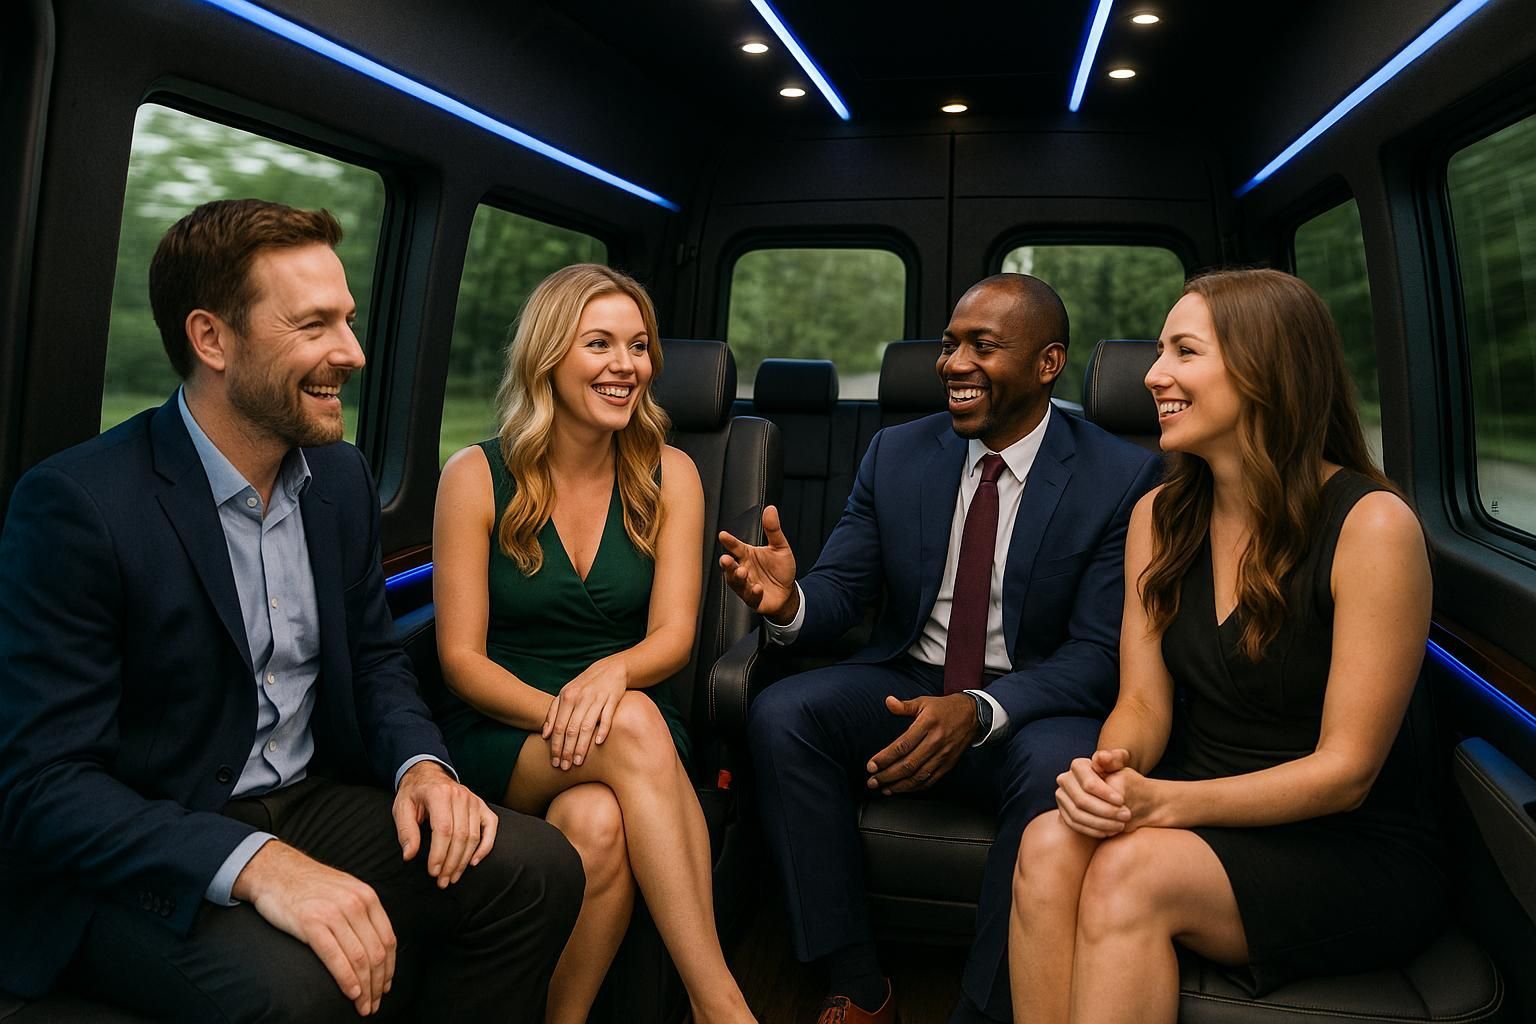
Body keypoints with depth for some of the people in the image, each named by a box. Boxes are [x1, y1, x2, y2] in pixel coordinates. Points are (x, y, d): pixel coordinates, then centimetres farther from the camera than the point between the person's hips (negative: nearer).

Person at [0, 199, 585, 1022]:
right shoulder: (75, 503, -18)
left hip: (315, 802, 6)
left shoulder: (341, 476, 2)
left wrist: (420, 763, -10)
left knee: (539, 869, -14)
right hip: (144, 858, -5)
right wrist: (256, 863, -33)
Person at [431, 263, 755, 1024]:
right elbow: (461, 660, -5)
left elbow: (673, 635, -3)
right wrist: (559, 714, -23)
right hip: (500, 736, -1)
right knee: (634, 725, -34)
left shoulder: (669, 476, 4)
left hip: (628, 726, 2)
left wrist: (612, 673, -27)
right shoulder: (476, 477, -2)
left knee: (599, 822, -35)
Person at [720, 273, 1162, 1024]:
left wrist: (978, 711, -29)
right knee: (780, 716, -23)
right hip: (903, 686, 3)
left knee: (1060, 770, -35)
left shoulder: (1123, 478, -8)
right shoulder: (895, 455, 3)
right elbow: (840, 589, 1)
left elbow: (1099, 653, -12)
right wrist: (787, 601, -25)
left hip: (1028, 708, -3)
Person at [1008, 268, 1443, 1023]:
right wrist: (1113, 769, -22)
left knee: (1131, 869, -31)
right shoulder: (1159, 516, 3)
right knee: (1051, 843, -27)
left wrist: (1164, 802, -26)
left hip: (1351, 854, -4)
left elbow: (1345, 771, -15)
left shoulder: (1371, 525, -15)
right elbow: (1143, 701, 2)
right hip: (1203, 821, 4)